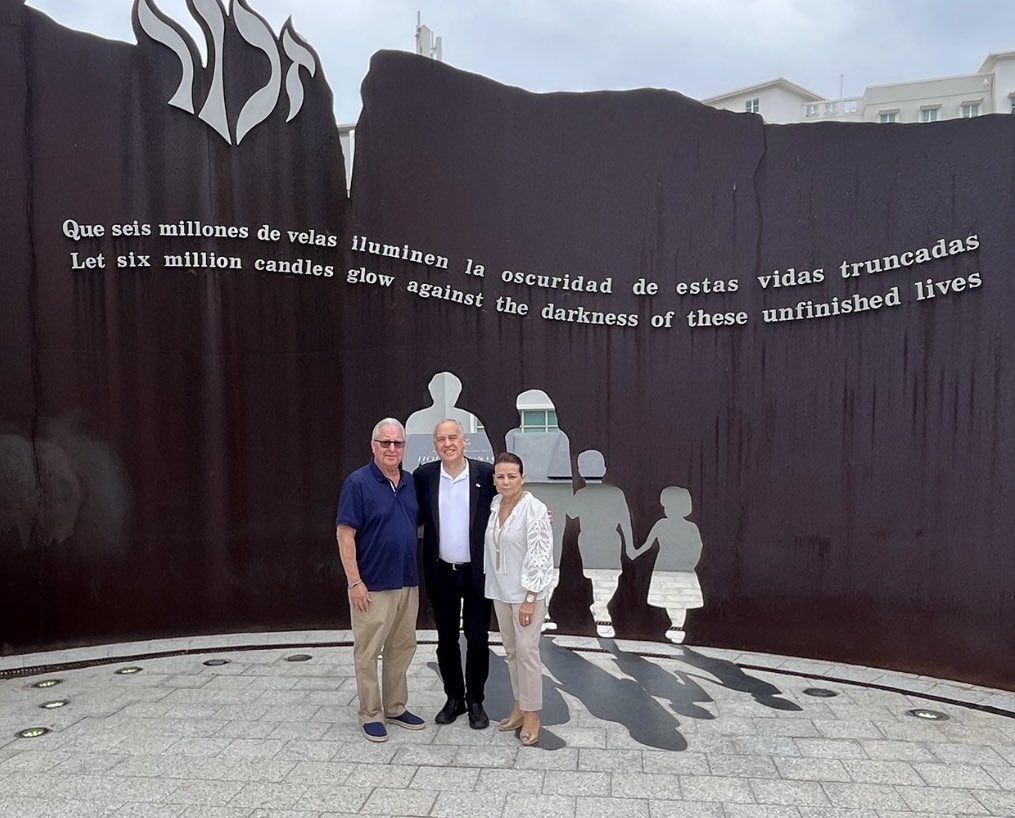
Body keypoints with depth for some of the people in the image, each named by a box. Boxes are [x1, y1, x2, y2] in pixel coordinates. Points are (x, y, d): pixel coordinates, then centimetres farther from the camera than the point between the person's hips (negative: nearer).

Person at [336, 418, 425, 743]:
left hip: (408, 583, 6)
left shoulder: (410, 483, 6)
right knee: (368, 652, 6)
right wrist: (355, 582, -16)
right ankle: (370, 715, 21)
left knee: (402, 648, 16)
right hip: (373, 585, -6)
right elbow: (345, 536, -13)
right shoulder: (358, 482, -11)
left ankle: (395, 708, 31)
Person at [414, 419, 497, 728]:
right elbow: (416, 517, 6)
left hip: (477, 572, -2)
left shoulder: (485, 473, -8)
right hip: (442, 573, 2)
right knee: (446, 640, 14)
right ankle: (454, 698, 32)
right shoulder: (423, 475, -2)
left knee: (477, 640, 9)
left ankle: (475, 701, 27)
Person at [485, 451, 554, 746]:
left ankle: (531, 715, 13)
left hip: (526, 593, -6)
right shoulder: (494, 505, 2)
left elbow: (540, 556, -18)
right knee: (511, 651, 15)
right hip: (500, 591, 7)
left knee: (527, 651, -1)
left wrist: (529, 598, -18)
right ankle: (519, 706, 29)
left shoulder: (534, 509, -17)